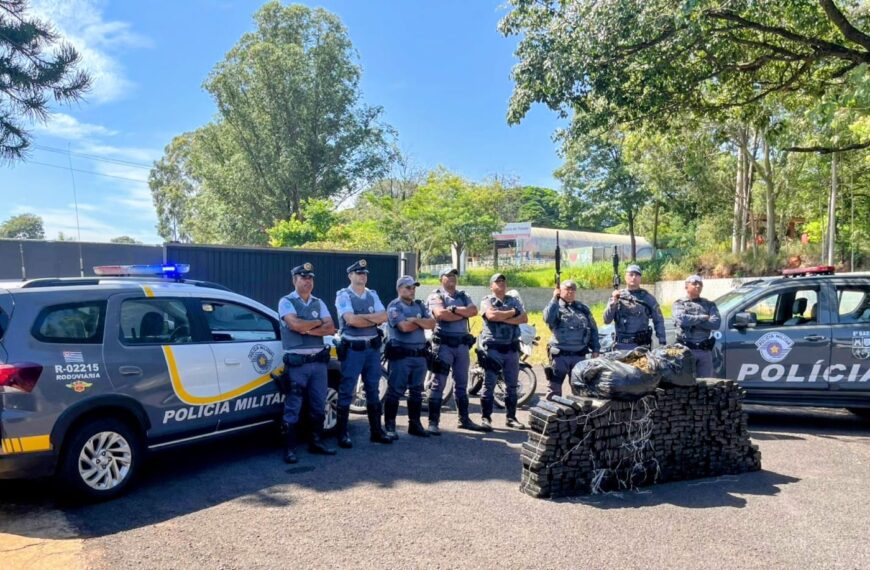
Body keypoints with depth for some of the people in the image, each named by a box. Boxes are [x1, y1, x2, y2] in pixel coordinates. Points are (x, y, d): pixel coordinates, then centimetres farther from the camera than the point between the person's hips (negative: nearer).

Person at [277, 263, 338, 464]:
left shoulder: (319, 303, 12)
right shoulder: (286, 302, -2)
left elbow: (330, 328, 1)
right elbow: (295, 324, -19)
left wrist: (307, 329, -12)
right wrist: (319, 322, -5)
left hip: (319, 361, 5)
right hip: (297, 362, -5)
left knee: (318, 405, 12)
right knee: (293, 407, -3)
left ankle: (316, 442, 24)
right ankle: (289, 448, 4)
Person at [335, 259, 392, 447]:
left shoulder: (372, 294, 12)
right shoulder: (343, 295, -5)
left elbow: (384, 317, -1)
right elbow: (351, 320, -19)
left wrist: (362, 316, -14)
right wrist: (374, 319, -7)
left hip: (372, 348, 6)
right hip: (352, 349, -6)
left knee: (373, 391, 12)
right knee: (346, 392, -1)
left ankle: (376, 431, 21)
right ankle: (342, 433, 8)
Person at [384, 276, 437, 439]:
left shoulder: (420, 306, 15)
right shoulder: (394, 306, -5)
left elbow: (432, 323, 2)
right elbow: (404, 326, -19)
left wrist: (416, 320, -14)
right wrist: (422, 322, -4)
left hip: (420, 355, 7)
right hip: (401, 355, -7)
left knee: (416, 391, 13)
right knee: (395, 392, -4)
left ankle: (414, 424, 23)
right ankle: (389, 427, 3)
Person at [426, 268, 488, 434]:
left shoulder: (463, 296, 16)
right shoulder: (436, 296, -1)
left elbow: (474, 310, -2)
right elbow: (441, 314, -19)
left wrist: (454, 309, -15)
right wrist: (463, 313, -8)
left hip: (462, 344, 6)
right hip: (444, 344, -6)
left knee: (462, 384, 14)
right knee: (438, 384, -4)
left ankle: (464, 419, 24)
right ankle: (433, 422, -1)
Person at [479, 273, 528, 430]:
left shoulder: (514, 301, 14)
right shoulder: (487, 301, 2)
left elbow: (524, 318, -1)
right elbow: (491, 315, -19)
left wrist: (504, 318, -12)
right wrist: (512, 312, -8)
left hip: (512, 348, 5)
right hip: (493, 347, -4)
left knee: (512, 385, 10)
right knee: (489, 384, -3)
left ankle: (511, 417, 19)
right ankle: (486, 418, 4)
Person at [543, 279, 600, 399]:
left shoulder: (583, 308, 11)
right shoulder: (555, 307, -1)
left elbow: (593, 329, 15)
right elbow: (548, 319, -24)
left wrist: (595, 349, 9)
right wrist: (554, 299, -21)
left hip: (579, 355, 4)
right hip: (560, 355, -4)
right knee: (554, 388, 0)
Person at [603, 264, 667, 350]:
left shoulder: (648, 298, 7)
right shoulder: (617, 296, 6)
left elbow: (658, 321, 9)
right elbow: (606, 320, 1)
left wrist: (663, 343, 2)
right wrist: (614, 302, -11)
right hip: (621, 346, 0)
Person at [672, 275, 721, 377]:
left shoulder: (709, 304, 14)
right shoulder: (679, 303, 6)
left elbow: (716, 323, -4)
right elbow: (681, 320, -15)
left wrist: (691, 321, -9)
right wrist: (702, 318, -5)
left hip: (705, 350, 3)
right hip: (686, 349, -3)